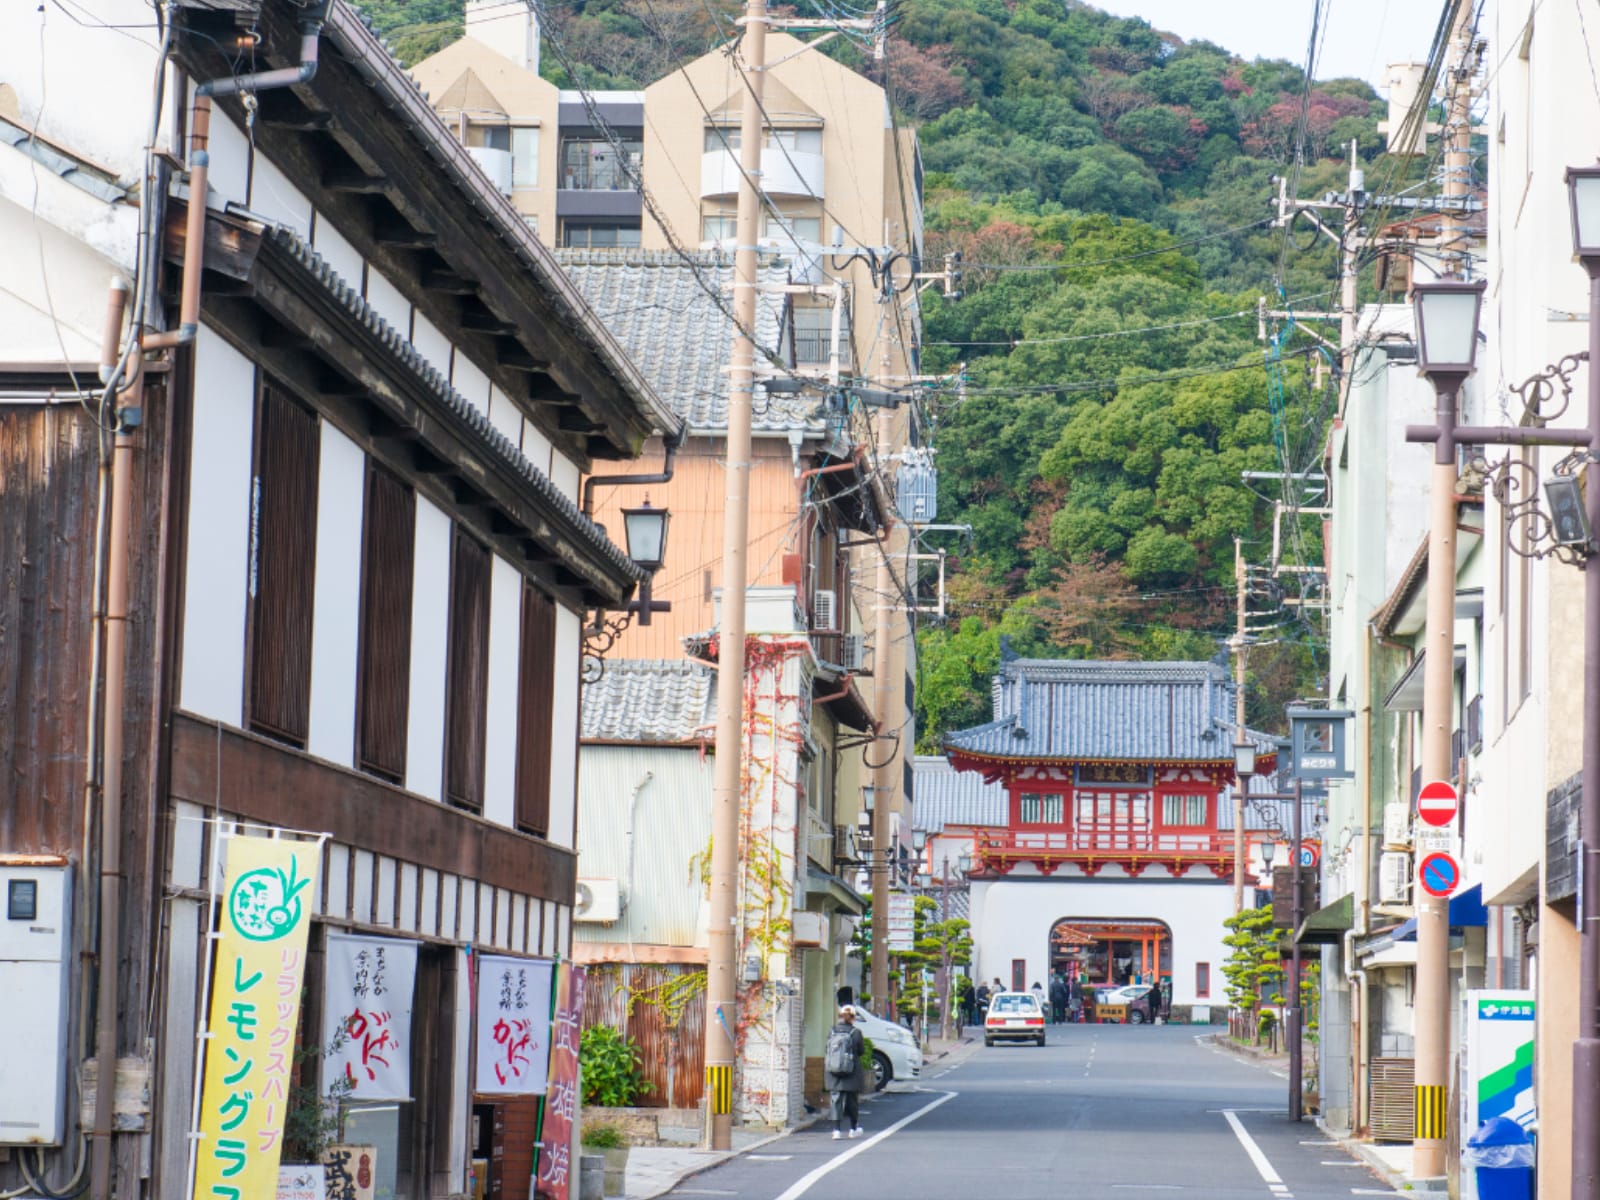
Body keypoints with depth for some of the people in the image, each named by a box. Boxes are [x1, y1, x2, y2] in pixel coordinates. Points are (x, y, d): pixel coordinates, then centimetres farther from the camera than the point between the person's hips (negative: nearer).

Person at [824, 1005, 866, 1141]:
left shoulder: (832, 1032, -2)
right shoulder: (856, 1033, -10)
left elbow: (826, 1052, 4)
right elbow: (861, 1050, 0)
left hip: (832, 1072, 1)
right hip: (852, 1073, -1)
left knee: (836, 1099, 5)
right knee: (852, 1100, 14)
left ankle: (837, 1129, -4)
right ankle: (853, 1129, 25)